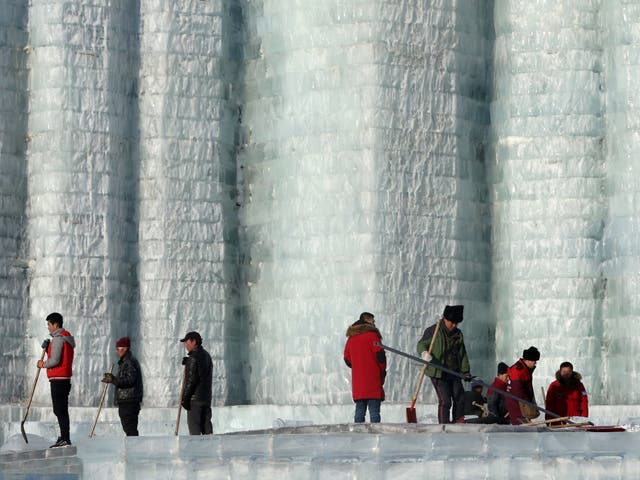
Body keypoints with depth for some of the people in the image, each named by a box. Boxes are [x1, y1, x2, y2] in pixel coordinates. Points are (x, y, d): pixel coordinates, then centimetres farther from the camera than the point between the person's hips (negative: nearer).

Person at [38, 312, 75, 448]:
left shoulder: (58, 338, -12)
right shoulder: (67, 337, 20)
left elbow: (55, 360, -18)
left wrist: (43, 364, -2)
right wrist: (47, 348, 10)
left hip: (58, 379, -10)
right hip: (65, 379, 10)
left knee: (59, 410, -11)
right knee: (61, 409, 15)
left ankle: (65, 439, -15)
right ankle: (64, 438, 19)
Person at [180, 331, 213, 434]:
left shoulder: (194, 357, -14)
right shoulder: (206, 355, 15)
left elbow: (192, 379, -17)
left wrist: (185, 398, -14)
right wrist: (187, 363, 12)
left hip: (195, 397, -9)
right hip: (206, 396, 9)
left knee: (193, 423, -6)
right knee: (206, 423, 11)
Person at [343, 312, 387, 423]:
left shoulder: (351, 338, 14)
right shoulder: (371, 335, -5)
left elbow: (347, 359, 15)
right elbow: (379, 354, -9)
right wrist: (383, 371, 5)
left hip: (357, 381, 6)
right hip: (373, 380, -6)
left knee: (359, 411, 7)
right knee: (374, 411, -8)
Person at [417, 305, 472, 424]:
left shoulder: (458, 334, 15)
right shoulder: (434, 331, -4)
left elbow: (462, 354, 19)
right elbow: (421, 344, -3)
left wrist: (465, 371, 13)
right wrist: (424, 353, -26)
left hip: (454, 373, 6)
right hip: (438, 373, -6)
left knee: (460, 398, 5)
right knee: (445, 400, -13)